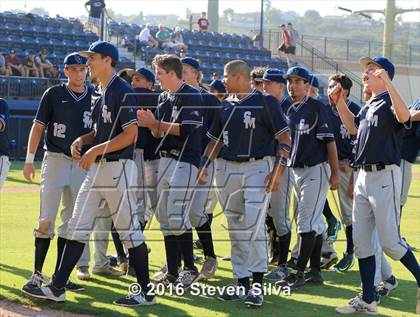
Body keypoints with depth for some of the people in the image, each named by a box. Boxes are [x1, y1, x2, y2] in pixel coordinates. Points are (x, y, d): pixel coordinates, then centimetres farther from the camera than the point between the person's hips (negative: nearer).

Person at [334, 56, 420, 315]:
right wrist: (341, 102, 21)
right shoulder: (369, 106, 16)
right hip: (363, 176, 9)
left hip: (385, 176, -9)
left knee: (390, 242, -8)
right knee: (361, 241, 8)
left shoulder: (388, 102, -11)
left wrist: (387, 82, -36)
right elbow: (353, 128, 31)